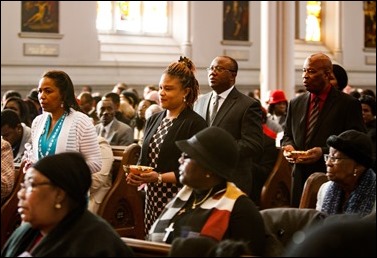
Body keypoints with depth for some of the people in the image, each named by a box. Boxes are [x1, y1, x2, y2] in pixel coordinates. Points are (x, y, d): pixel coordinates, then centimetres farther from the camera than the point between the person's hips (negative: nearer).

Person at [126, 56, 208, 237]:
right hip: (151, 199, 6)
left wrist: (160, 178, -19)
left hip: (178, 201, -6)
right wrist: (136, 174, -1)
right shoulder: (153, 120, 14)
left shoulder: (195, 124, -8)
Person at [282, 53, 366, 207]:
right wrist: (288, 147, -1)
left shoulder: (349, 104, -3)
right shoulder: (295, 104, 14)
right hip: (300, 179, 4)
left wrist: (323, 152, -17)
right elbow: (287, 135, 22)